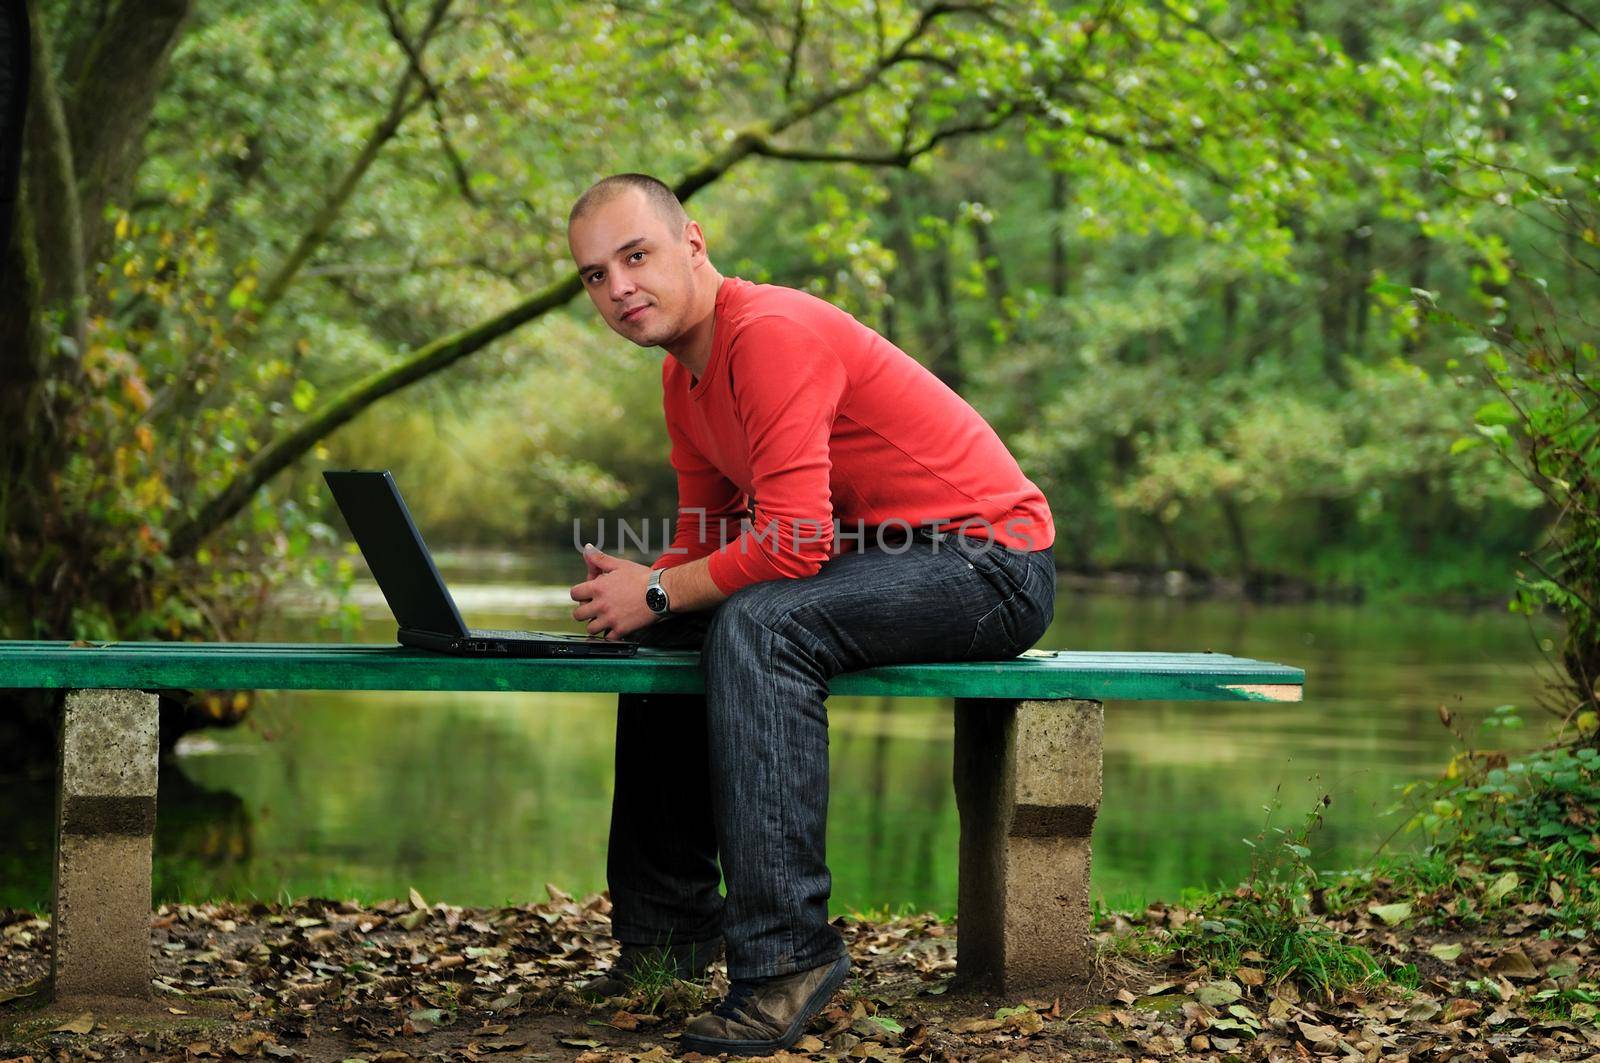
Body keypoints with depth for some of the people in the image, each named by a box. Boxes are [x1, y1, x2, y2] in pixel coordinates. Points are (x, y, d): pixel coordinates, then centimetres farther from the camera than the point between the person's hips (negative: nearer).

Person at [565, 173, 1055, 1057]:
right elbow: (705, 536, 15)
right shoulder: (684, 375, 9)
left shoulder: (770, 333, -22)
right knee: (659, 636, 14)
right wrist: (636, 590, -6)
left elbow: (793, 544, -28)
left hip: (988, 564, -10)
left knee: (759, 625, -33)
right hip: (887, 557, 11)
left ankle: (783, 956, -32)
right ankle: (666, 925, 18)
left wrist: (659, 593, -17)